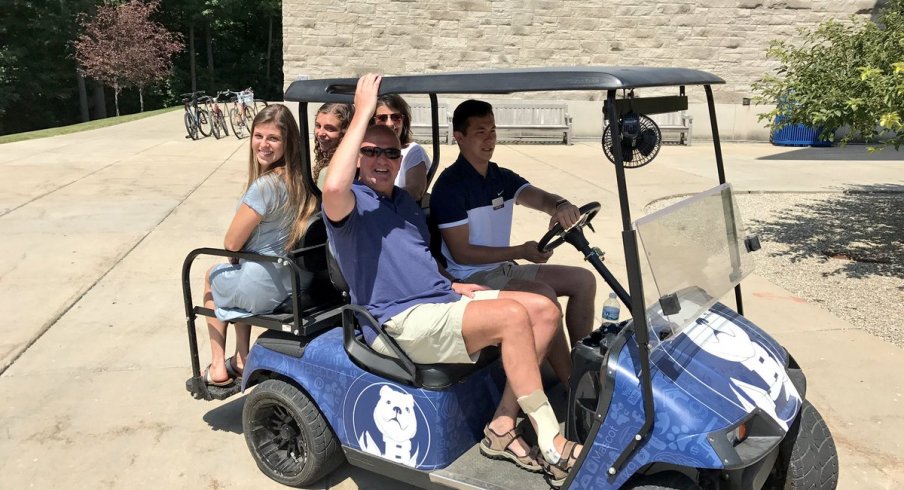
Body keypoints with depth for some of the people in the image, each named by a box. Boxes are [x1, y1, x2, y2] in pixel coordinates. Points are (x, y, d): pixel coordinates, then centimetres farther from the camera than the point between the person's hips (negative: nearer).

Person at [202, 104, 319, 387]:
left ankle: (218, 368, 29)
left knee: (212, 277, 25)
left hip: (266, 290, -7)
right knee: (240, 273, 34)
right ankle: (242, 360, 36)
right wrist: (240, 260, 9)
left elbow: (232, 244, -17)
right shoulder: (301, 178, -1)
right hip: (299, 281, 7)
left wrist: (236, 258, 4)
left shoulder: (265, 185, -27)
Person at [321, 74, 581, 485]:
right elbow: (333, 187, -32)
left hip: (444, 302, 9)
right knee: (513, 317, -27)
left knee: (544, 310, -6)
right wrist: (363, 112, -25)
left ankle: (502, 427, -4)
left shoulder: (404, 201, 22)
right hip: (400, 321, -9)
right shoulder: (350, 202, -6)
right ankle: (553, 447, -16)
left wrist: (451, 285, 11)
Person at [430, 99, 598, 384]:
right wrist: (520, 252, -23)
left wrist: (561, 205, -34)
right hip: (472, 277, -8)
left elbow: (539, 197, -9)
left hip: (504, 268, 8)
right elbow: (461, 253, -18)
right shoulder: (450, 186, -15)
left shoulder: (502, 177, 8)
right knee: (543, 295, -30)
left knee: (583, 279, 1)